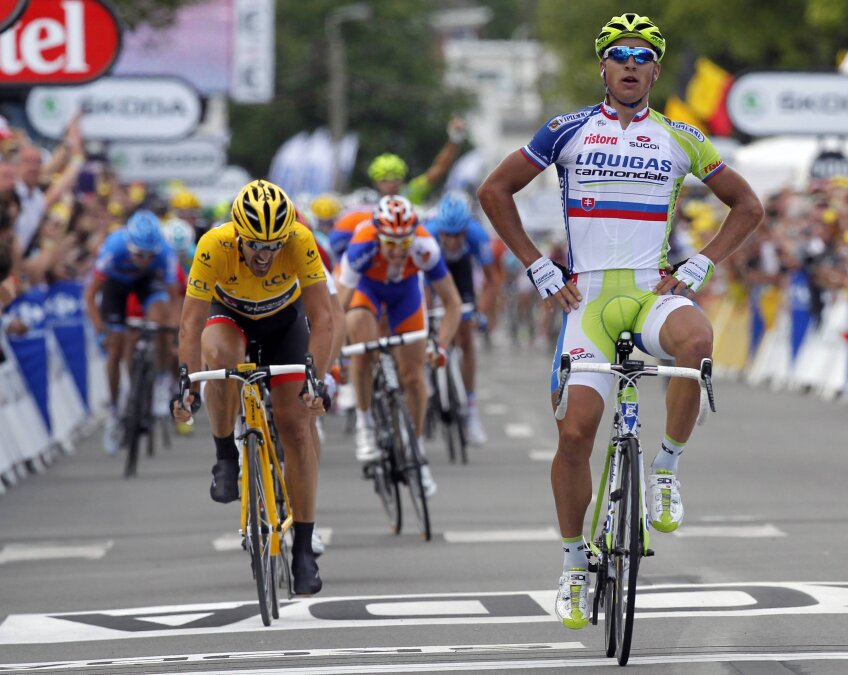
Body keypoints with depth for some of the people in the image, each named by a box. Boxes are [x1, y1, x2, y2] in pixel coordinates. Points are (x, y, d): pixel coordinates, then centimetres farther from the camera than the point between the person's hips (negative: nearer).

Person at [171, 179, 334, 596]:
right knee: (221, 356, -37)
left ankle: (304, 549, -1)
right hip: (229, 315, -1)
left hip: (284, 319, 1)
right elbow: (191, 323, -33)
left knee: (294, 426, -8)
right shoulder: (215, 246, -35)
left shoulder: (300, 242, -34)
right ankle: (226, 459, -15)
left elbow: (321, 318, -32)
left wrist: (316, 382, -43)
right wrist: (188, 386, -43)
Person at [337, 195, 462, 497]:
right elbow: (340, 306, -38)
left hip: (406, 290, 2)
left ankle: (417, 452, 19)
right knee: (361, 344, -32)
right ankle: (364, 424, -13)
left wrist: (441, 347, -38)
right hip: (366, 287, -1)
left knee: (413, 376, 0)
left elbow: (452, 303, -26)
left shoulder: (425, 249, -37)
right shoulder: (362, 248, -41)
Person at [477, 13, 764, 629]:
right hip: (588, 295, 0)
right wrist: (539, 269, 2)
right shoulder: (569, 132, 5)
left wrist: (698, 268, 4)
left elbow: (747, 205, 16)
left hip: (654, 291, 0)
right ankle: (575, 562, 9)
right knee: (576, 430, -11)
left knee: (697, 341, -36)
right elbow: (495, 191, 10)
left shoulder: (680, 139, 8)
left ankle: (667, 469, -14)